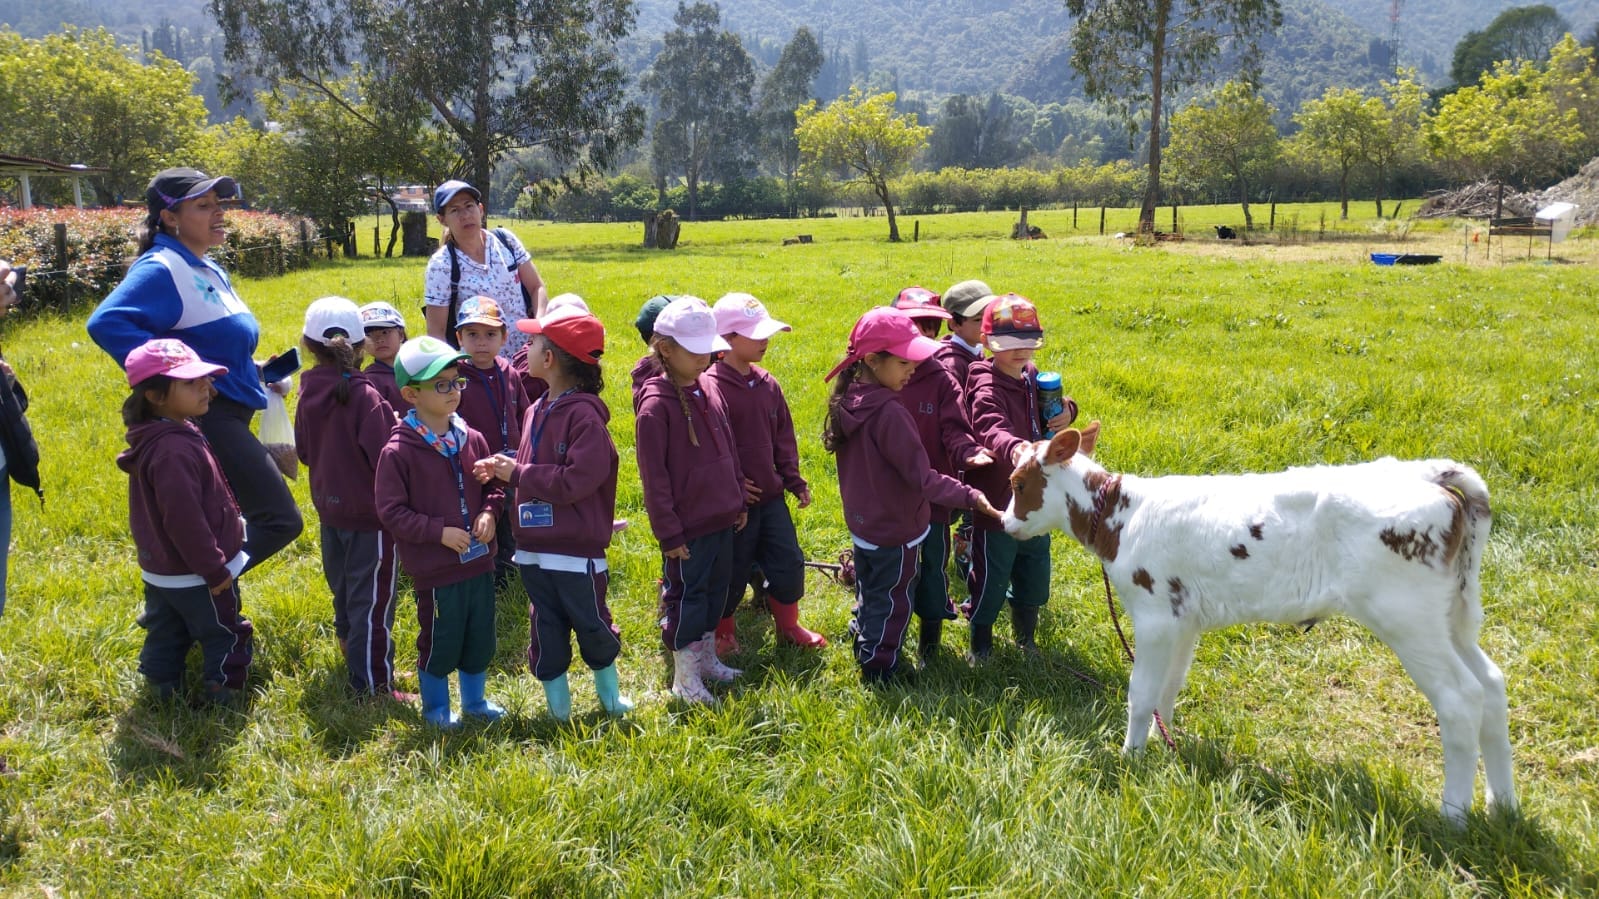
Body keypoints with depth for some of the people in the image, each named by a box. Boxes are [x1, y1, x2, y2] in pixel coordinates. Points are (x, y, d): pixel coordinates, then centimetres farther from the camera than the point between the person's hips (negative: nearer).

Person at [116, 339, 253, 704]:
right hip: (195, 577, -9)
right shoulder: (175, 451, -29)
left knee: (167, 636, 20)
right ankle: (224, 695, 17)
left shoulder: (155, 438, 4)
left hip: (163, 571, 9)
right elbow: (184, 520, -29)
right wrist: (214, 569, -22)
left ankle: (162, 687, 31)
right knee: (225, 636, 7)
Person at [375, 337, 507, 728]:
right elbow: (391, 511, -14)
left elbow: (493, 484, 13)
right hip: (434, 567, -5)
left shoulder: (472, 440, 2)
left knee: (480, 636, 16)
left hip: (479, 560, 5)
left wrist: (489, 512, -8)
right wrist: (440, 532, -21)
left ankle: (475, 700, 37)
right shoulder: (399, 451, -15)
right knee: (439, 641, 8)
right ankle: (435, 707, 30)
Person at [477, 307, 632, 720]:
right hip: (534, 548, 7)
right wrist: (503, 469, -7)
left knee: (591, 624, 8)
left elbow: (577, 481, -25)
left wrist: (517, 474, -18)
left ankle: (608, 685, 32)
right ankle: (556, 702, 27)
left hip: (577, 550, -7)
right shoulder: (537, 411, 9)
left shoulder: (584, 415, -17)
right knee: (545, 628, 14)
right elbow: (534, 473, 13)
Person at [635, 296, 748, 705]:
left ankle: (707, 658, 35)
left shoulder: (708, 395, 6)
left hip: (721, 519, 8)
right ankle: (684, 676, 16)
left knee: (716, 590, 18)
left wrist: (738, 501, 16)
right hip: (687, 527, -8)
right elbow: (654, 477, -16)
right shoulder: (655, 406, -16)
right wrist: (669, 532, -15)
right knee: (685, 596, 4)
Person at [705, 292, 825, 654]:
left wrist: (794, 480, 8)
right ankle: (722, 633, 29)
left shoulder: (766, 384, 6)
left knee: (789, 562, 11)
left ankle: (788, 625, 32)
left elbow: (783, 437, 14)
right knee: (733, 572, 7)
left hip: (771, 497, 7)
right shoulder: (712, 388, -17)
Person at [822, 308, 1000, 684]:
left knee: (869, 593, 27)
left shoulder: (846, 400, -4)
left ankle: (864, 644, 44)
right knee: (892, 603, 12)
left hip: (862, 522, 8)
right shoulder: (889, 413, -30)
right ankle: (879, 669, 25)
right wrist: (970, 497, -29)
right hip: (895, 530, -8)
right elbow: (922, 477, -30)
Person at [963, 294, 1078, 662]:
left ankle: (1026, 636, 40)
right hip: (997, 503, -7)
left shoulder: (1032, 377, 3)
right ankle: (980, 640, 28)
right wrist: (1014, 448, -64)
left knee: (1034, 574, 20)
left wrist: (1067, 410, -6)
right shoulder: (987, 389, -22)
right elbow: (992, 430, -42)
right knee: (991, 578, 7)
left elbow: (1049, 414, 19)